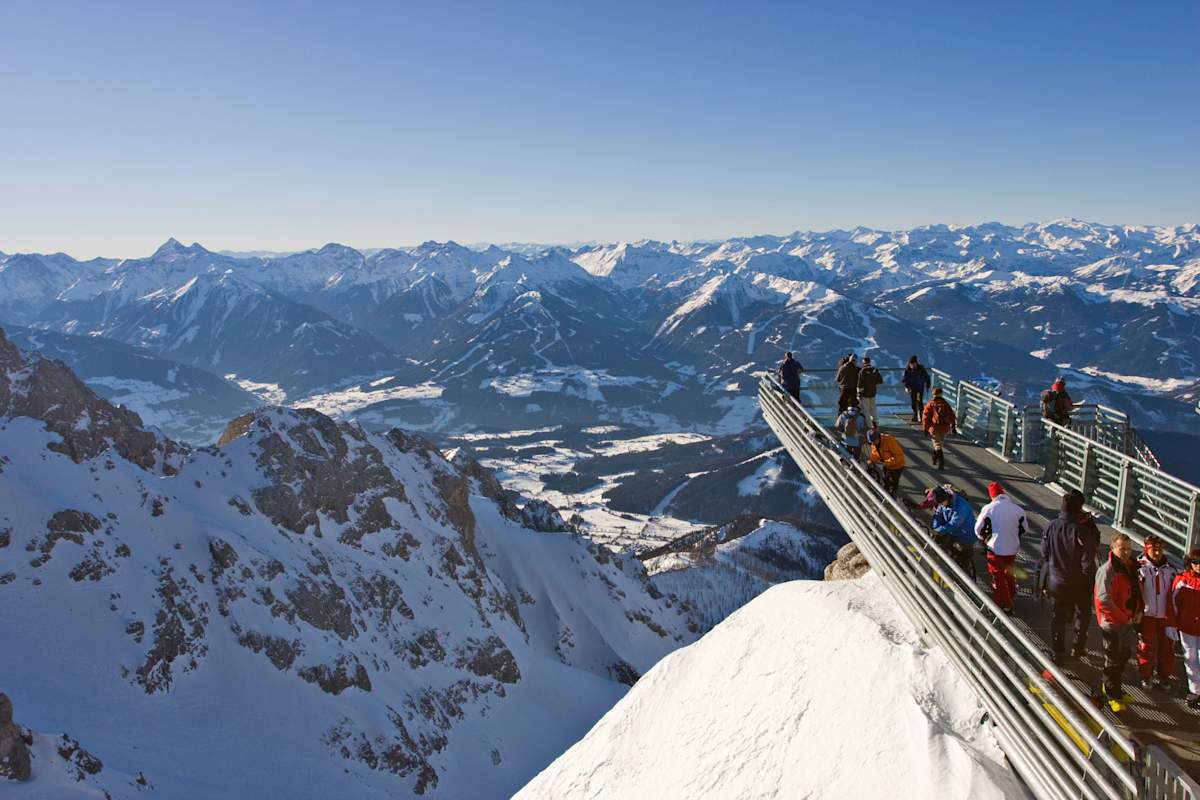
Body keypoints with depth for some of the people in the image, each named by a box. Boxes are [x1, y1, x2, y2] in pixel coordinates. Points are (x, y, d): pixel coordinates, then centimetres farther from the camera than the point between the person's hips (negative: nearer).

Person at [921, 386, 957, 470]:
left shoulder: (930, 404, -2)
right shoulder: (945, 404, 8)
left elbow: (925, 417, -6)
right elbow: (951, 415, 10)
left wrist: (925, 428, -1)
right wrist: (953, 427, 17)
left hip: (934, 428, -4)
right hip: (945, 428, 4)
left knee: (937, 446, -3)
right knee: (940, 444, 22)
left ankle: (941, 463, -15)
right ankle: (936, 460, 35)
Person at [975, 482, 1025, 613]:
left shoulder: (988, 509, -16)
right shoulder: (1017, 509, -7)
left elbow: (979, 529, -7)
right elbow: (1023, 530, 6)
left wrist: (984, 539, 13)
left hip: (995, 548, -4)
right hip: (1012, 548, 4)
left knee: (998, 577, 9)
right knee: (1009, 573, 25)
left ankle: (1005, 605, 15)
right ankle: (1011, 596, 41)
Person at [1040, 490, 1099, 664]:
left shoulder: (1051, 527, -11)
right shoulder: (1082, 530, -26)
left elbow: (1044, 555, 0)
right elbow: (1088, 563, -21)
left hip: (1056, 582, 3)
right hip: (1079, 584, -3)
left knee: (1057, 617, 16)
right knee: (1082, 615, 23)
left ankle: (1057, 654, 23)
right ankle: (1078, 648, 34)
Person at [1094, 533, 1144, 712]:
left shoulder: (1131, 567, 5)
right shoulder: (1107, 570, -20)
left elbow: (1137, 591, 18)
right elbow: (1104, 600, -25)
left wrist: (1138, 611, 2)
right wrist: (1124, 617, -20)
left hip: (1129, 621, 8)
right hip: (1112, 622, -8)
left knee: (1124, 654, 20)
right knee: (1113, 659, 4)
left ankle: (1113, 688, 38)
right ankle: (1112, 695, 19)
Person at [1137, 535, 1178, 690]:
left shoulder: (1171, 569, 3)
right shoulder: (1140, 568, -7)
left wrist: (1175, 616, 9)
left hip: (1166, 615, 2)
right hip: (1146, 615, -2)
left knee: (1167, 647, 7)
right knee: (1146, 646, 7)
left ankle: (1165, 676, 25)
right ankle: (1147, 676, 23)